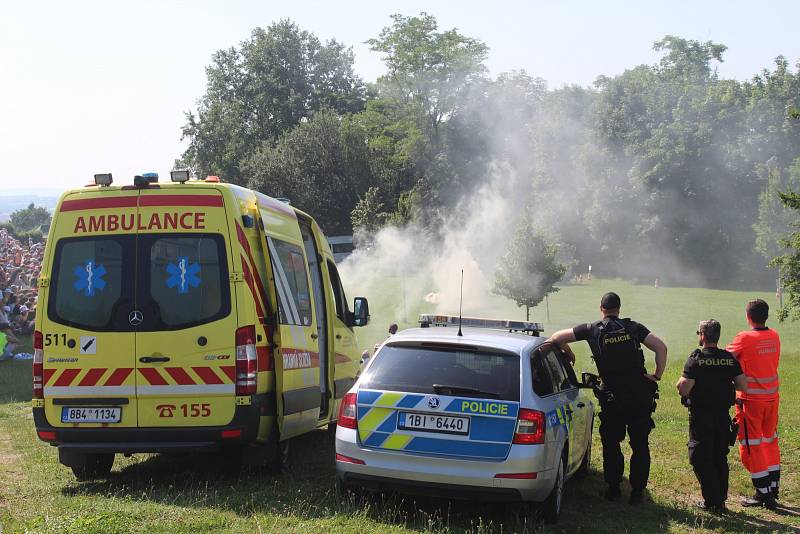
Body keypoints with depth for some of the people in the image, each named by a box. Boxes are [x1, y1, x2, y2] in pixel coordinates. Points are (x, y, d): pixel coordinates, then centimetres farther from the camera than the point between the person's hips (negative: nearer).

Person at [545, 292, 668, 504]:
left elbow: (557, 337, 4)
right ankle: (637, 491, 9)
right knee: (640, 445, 9)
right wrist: (657, 375, 2)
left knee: (611, 444, 13)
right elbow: (661, 347, -6)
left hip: (613, 397, -1)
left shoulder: (593, 330, 1)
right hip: (640, 396, 1)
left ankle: (613, 488, 15)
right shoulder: (633, 327, 3)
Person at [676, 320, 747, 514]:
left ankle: (711, 501, 1)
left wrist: (680, 382, 3)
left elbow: (684, 389, -19)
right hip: (723, 416, 5)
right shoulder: (729, 359, 0)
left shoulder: (696, 359, -14)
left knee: (701, 459, 4)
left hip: (701, 416, -5)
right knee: (720, 458, 15)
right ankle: (721, 500, 19)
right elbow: (743, 385, 1)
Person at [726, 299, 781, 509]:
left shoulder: (745, 338, -17)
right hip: (772, 397, 6)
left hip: (750, 399, -6)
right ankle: (773, 489, 23)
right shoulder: (774, 337, 1)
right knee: (770, 441, 18)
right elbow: (771, 362, 9)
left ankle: (763, 493, 4)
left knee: (751, 446, 2)